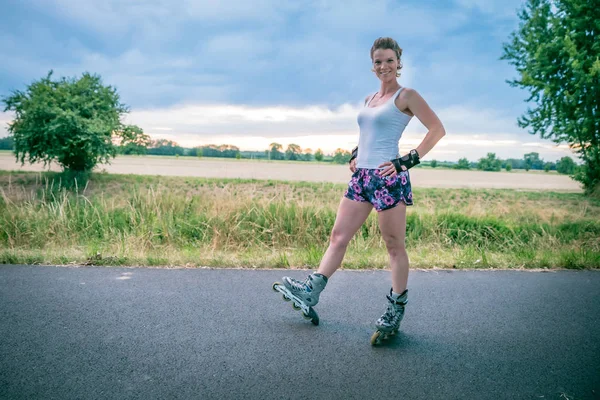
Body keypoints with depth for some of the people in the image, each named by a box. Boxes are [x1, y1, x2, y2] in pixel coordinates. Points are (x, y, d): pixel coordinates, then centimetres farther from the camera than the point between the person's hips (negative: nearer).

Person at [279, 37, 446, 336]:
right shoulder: (370, 99, 18)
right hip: (361, 177, 7)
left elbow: (437, 129, -8)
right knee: (338, 236, 7)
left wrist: (408, 160, -13)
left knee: (394, 245, 2)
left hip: (388, 178, -7)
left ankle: (396, 307, 14)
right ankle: (312, 291, 14)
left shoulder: (406, 96, -3)